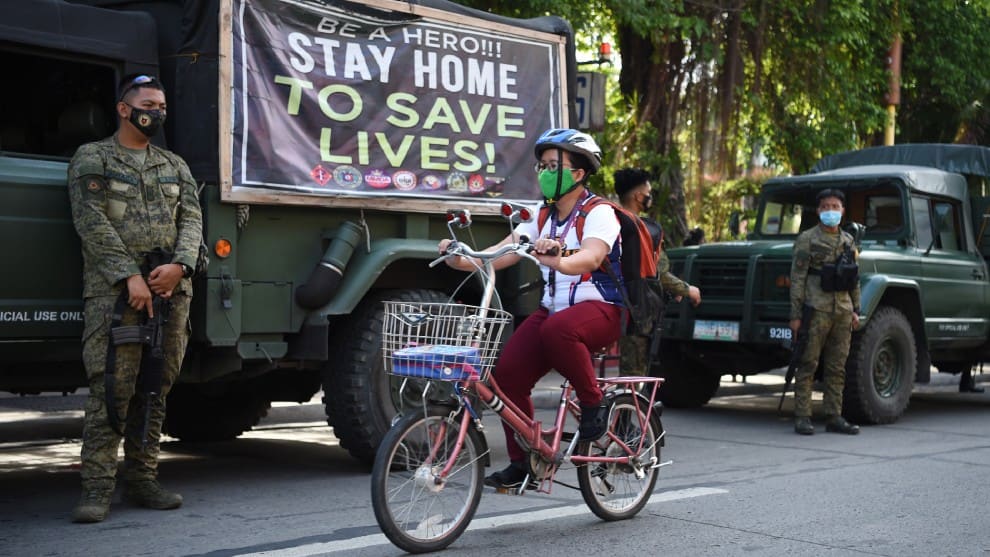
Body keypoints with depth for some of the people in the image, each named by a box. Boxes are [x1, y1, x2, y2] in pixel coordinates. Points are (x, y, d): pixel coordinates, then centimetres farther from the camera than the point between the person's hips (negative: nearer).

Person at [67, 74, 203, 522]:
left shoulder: (174, 165, 20)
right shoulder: (93, 158, 5)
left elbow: (191, 220, 10)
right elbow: (92, 223, -6)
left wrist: (179, 266, -9)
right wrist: (131, 276, -15)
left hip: (171, 289, 5)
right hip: (113, 290, -5)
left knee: (155, 389, 6)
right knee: (112, 388, -11)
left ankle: (142, 480, 13)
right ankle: (97, 489, -8)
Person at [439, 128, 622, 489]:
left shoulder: (599, 213, -9)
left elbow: (591, 257, -31)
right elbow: (498, 255, -3)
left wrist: (560, 260, -52)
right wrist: (461, 260, -22)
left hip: (600, 309, -6)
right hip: (552, 308, 7)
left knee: (557, 329, -39)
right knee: (508, 371, -13)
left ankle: (593, 403, -15)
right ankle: (522, 463, 1)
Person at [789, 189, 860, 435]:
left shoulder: (848, 241, 16)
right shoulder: (807, 239, -1)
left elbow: (854, 279, 20)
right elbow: (797, 278, -6)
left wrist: (855, 310, 14)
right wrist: (796, 314, -11)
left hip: (842, 311, 5)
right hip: (816, 309, -5)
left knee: (837, 368, 7)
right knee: (808, 365, -4)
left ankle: (834, 417, 13)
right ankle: (802, 417, -2)